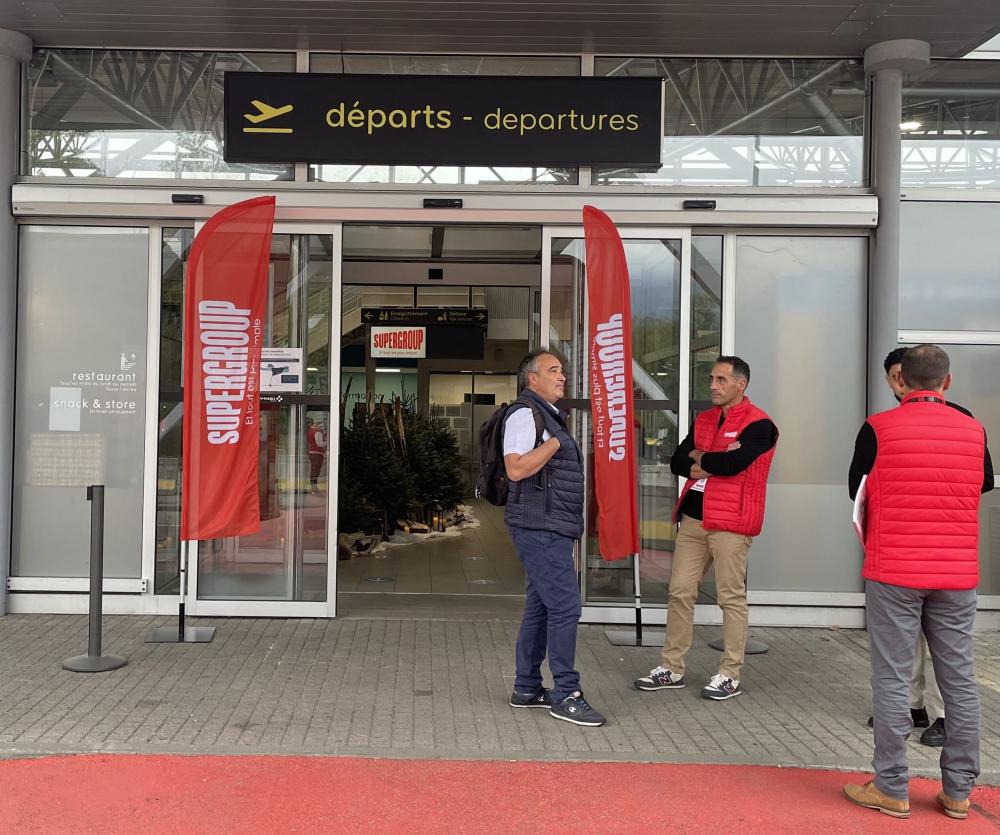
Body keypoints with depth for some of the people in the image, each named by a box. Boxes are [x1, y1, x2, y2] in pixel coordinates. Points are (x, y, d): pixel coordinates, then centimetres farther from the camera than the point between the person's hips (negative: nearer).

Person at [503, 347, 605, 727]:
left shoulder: (548, 415, 22)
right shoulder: (525, 413, -10)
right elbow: (516, 469, -22)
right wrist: (555, 442, -16)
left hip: (551, 528, 11)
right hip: (540, 527, -11)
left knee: (540, 607, 13)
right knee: (564, 606, -11)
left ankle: (527, 689, 21)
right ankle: (566, 695, -5)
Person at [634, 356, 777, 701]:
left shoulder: (758, 423, -7)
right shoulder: (704, 419, 16)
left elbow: (733, 462, -22)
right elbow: (678, 462, 8)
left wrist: (699, 457, -4)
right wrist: (716, 461, -9)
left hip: (730, 523, -7)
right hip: (693, 517, 7)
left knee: (731, 598, 2)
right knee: (679, 592, 8)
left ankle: (730, 675, 12)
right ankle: (672, 668, 17)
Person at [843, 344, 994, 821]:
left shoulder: (878, 429, -8)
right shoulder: (972, 430, 2)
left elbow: (857, 491, 5)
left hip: (893, 572, -3)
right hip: (957, 575, 3)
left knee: (892, 679, 3)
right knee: (959, 680, 12)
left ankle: (892, 789, 10)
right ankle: (958, 791, 21)